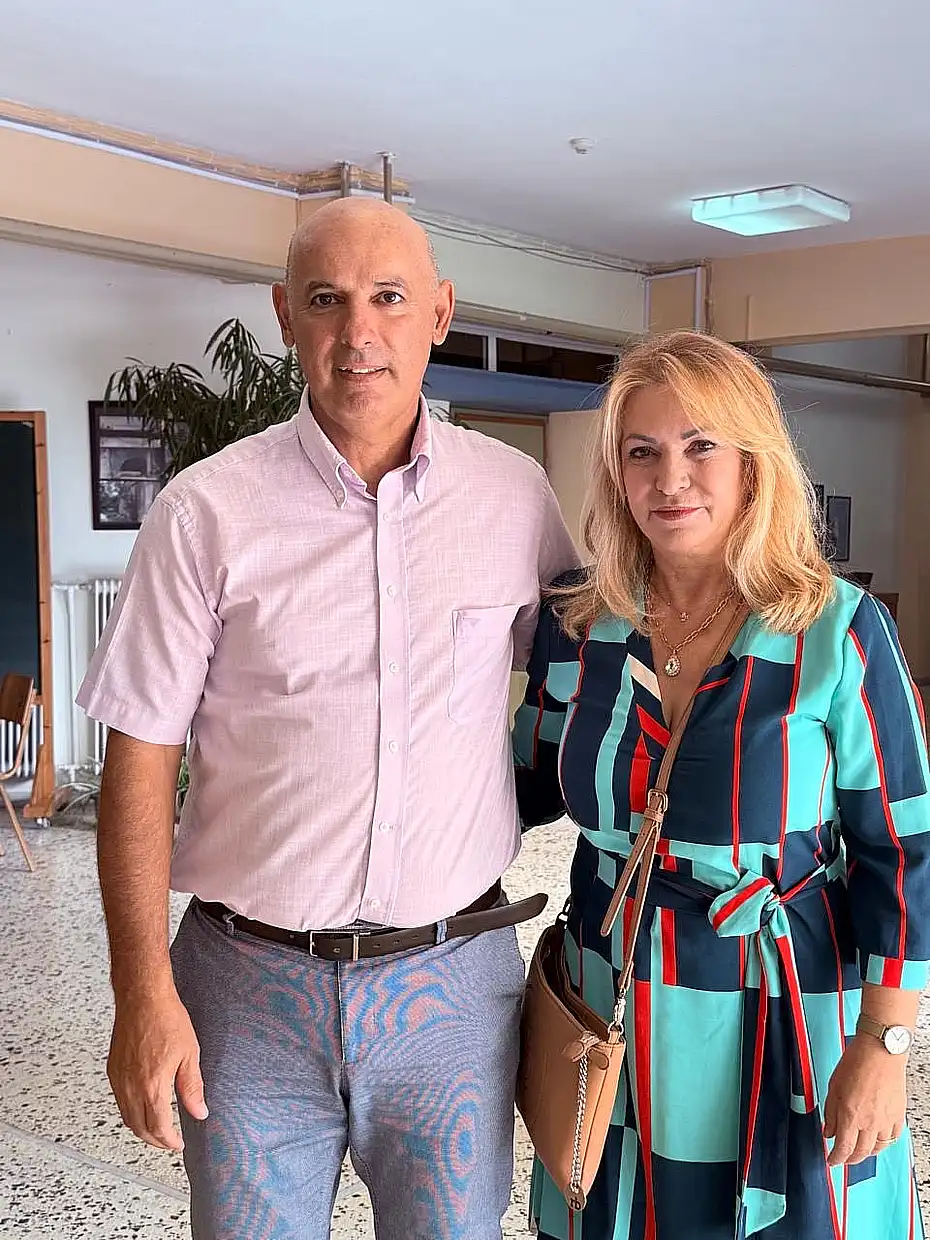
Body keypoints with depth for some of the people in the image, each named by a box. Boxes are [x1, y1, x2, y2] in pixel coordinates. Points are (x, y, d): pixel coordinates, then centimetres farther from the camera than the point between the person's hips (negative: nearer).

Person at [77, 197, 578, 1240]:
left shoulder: (516, 495, -1)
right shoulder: (207, 511, -7)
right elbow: (140, 758, -5)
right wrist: (143, 992, -9)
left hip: (453, 986, 2)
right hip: (251, 987, -1)